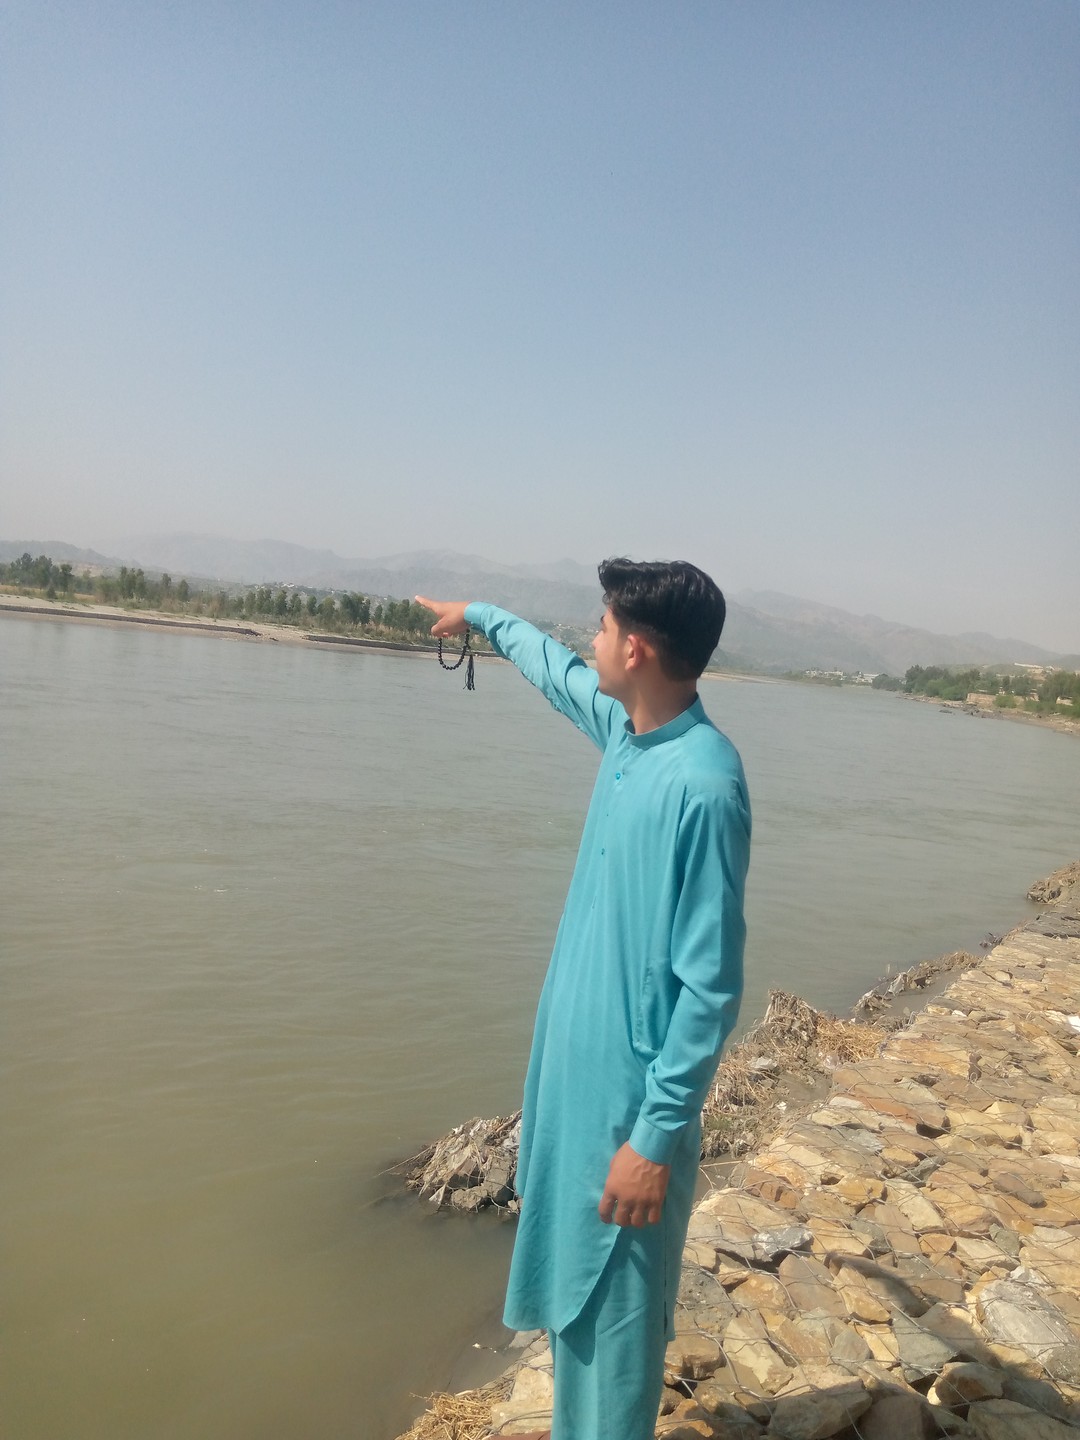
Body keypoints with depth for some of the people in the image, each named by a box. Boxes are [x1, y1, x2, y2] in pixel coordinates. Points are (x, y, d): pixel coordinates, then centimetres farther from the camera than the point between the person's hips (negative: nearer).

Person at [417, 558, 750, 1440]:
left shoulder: (702, 784, -25)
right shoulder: (625, 728, 0)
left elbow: (711, 985, -22)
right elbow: (556, 668, 22)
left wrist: (659, 1133, -20)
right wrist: (478, 616, 37)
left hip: (633, 1089, -9)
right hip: (579, 1064, 9)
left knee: (615, 1296, 9)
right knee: (569, 1272, 24)